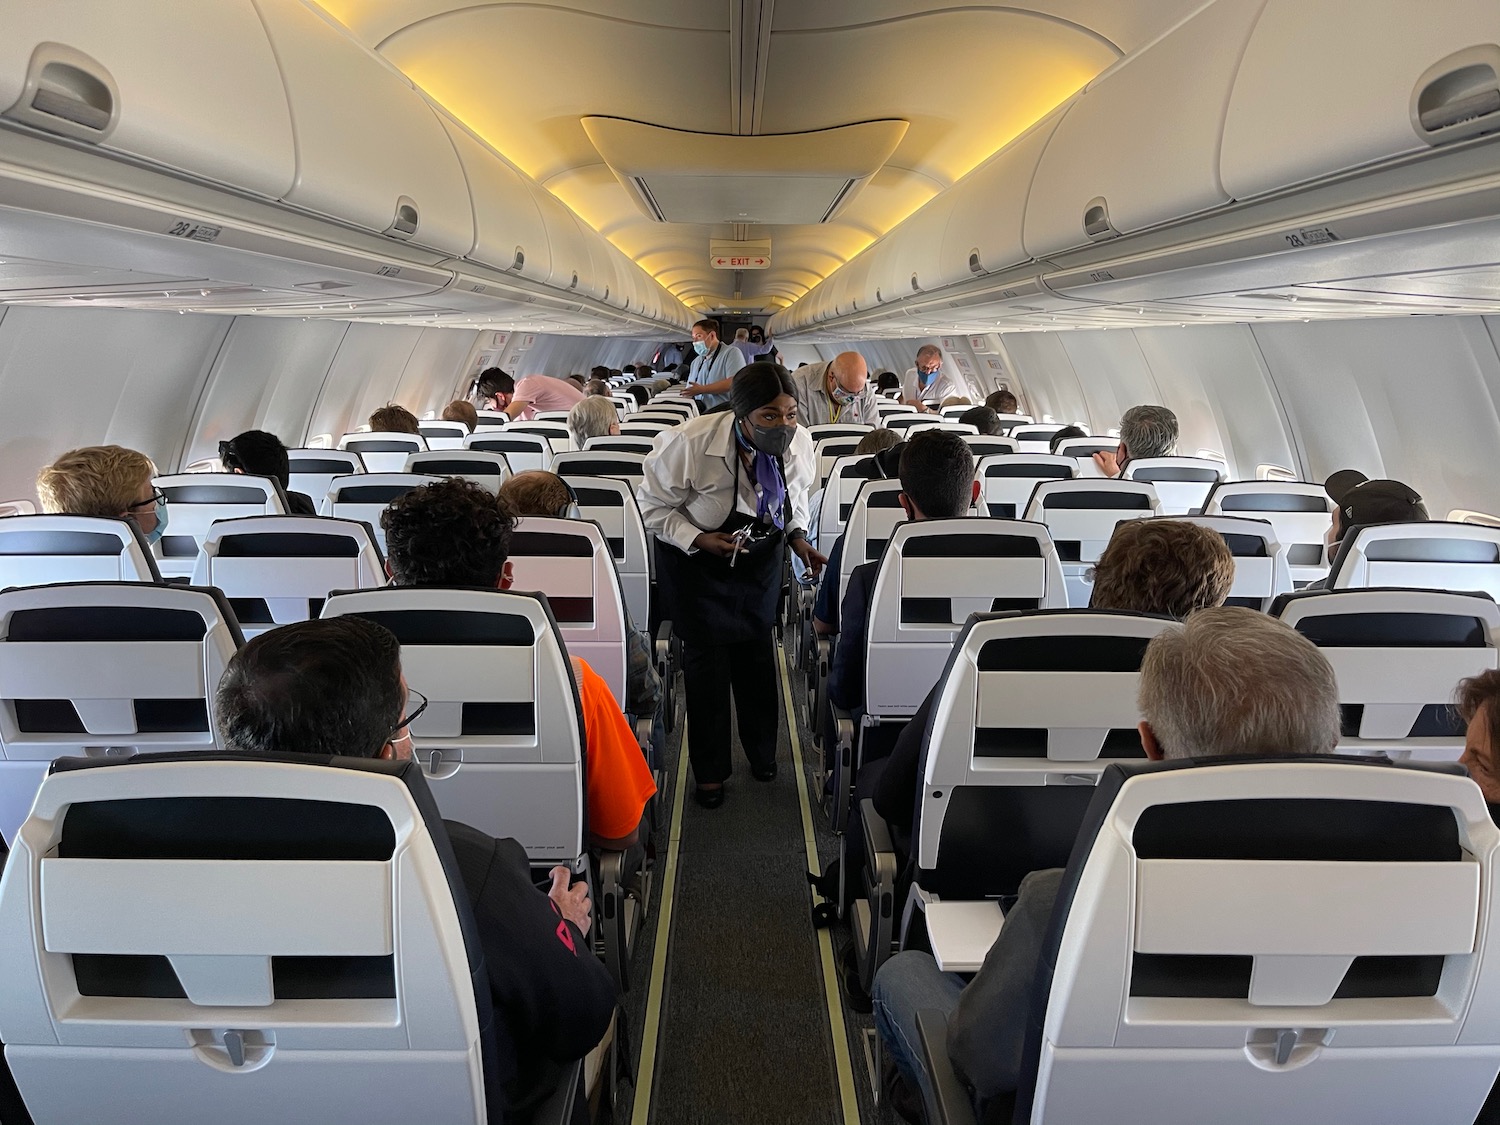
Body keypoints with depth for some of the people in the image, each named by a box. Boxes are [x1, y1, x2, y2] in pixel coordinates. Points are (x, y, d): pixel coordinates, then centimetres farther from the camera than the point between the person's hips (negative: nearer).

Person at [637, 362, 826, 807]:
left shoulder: (800, 443, -18)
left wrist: (797, 536, -10)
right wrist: (699, 539, -31)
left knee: (757, 649, 14)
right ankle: (709, 769, 18)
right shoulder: (691, 443, -33)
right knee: (707, 655, -1)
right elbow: (653, 506, -18)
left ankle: (761, 750, 38)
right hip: (695, 557, -4)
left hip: (761, 556, 4)